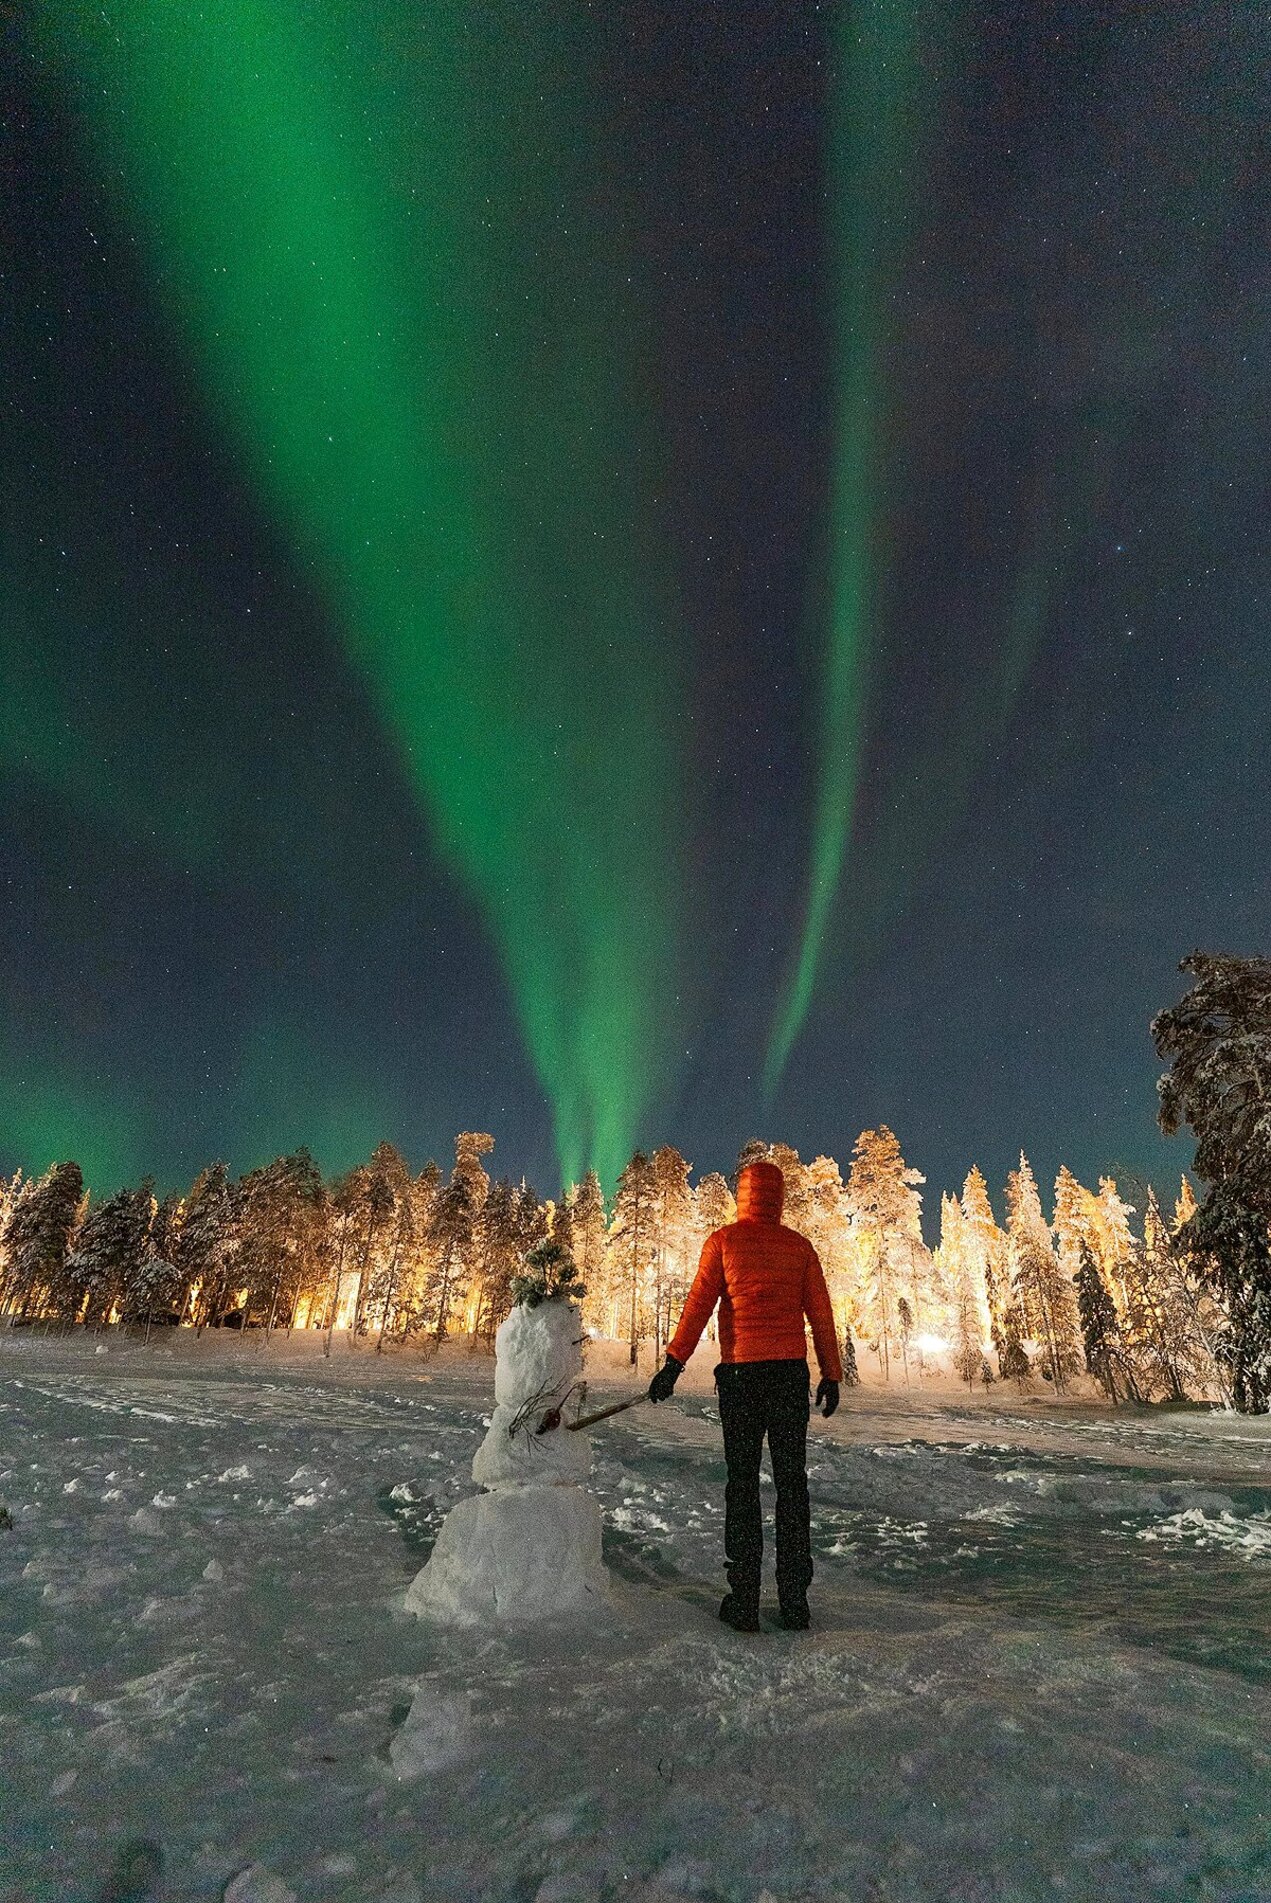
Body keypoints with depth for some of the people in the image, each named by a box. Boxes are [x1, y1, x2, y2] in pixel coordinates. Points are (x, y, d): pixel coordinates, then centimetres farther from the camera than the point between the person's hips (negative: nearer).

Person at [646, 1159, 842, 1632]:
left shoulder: (723, 1241, -2)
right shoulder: (799, 1245, 5)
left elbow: (699, 1304, -7)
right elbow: (821, 1313, 5)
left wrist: (674, 1363, -4)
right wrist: (832, 1375, 11)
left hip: (742, 1372, -2)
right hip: (791, 1373, 2)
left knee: (742, 1483, 8)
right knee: (791, 1482, 11)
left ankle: (743, 1601, 12)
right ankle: (794, 1602, 16)